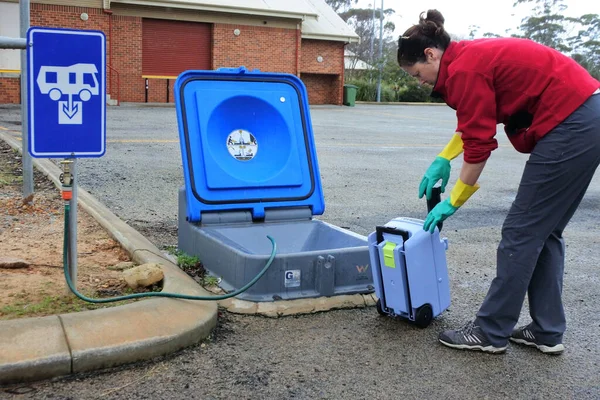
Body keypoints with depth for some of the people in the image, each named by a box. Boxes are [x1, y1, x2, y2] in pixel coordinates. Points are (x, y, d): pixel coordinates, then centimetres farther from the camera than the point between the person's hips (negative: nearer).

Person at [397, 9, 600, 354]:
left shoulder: (463, 70, -13)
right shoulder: (474, 55, 16)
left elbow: (478, 145, -11)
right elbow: (475, 123, 27)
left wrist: (453, 202, 0)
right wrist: (442, 160, 18)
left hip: (570, 124, -10)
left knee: (522, 231, -2)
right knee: (545, 231, 14)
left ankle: (491, 333, 9)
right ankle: (548, 332, 20)